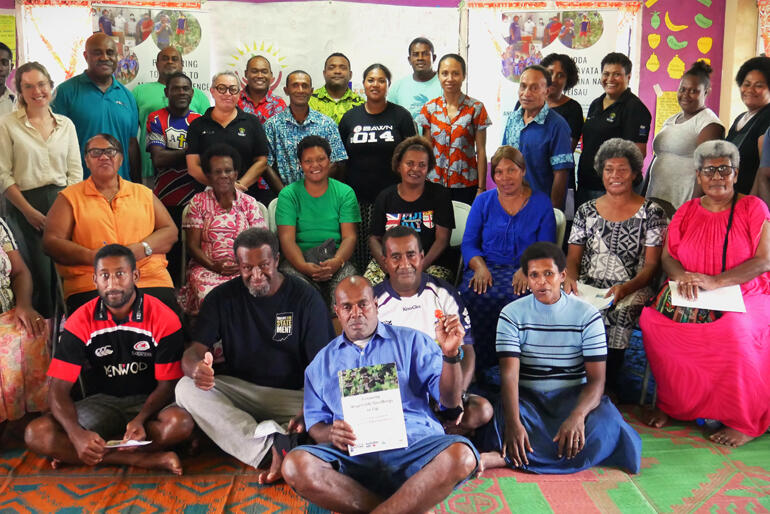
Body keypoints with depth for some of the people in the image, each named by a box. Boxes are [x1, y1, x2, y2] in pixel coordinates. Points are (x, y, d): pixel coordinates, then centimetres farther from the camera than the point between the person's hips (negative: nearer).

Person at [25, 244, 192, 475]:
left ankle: (71, 454, -21)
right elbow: (59, 389, -11)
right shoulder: (81, 322, -7)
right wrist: (77, 434, -31)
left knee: (181, 423, -36)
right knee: (36, 435, -24)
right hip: (101, 402, 2)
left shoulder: (163, 318, -12)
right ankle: (146, 459, -27)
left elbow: (167, 384, -10)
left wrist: (141, 420, -31)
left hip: (148, 402, -1)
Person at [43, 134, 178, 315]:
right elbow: (51, 242, 7)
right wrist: (90, 256, -10)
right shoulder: (70, 197, 16)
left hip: (152, 281, 2)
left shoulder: (144, 193, 23)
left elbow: (170, 231, 16)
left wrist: (142, 248, -5)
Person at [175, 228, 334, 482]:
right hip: (237, 390, 3)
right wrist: (196, 368, -31)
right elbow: (195, 350, -4)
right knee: (186, 388, -26)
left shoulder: (306, 298, -4)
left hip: (293, 395, -3)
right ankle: (272, 444, -37)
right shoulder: (222, 297, 4)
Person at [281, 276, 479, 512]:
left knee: (461, 455, -33)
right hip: (353, 454, 1)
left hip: (413, 444, -1)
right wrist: (331, 434, -6)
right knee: (295, 465, -29)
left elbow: (450, 400, 9)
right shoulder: (323, 362, 23)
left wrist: (450, 354, -9)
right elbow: (315, 424, 19)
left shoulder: (412, 341, 16)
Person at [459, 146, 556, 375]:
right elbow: (468, 243, 10)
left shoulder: (541, 203, 10)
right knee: (472, 294, -34)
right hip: (487, 267, 2)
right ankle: (481, 364, -22)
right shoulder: (483, 201, 15)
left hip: (524, 271, -1)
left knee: (516, 297, -37)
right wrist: (480, 267, -11)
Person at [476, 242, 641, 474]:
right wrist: (513, 422, -32)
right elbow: (509, 374, -13)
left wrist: (577, 415, -30)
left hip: (573, 396, 2)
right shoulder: (512, 314, -1)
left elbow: (596, 379, -7)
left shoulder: (587, 315, -1)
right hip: (527, 397, -2)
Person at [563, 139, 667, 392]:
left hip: (631, 289, -2)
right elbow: (573, 257, 14)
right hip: (587, 286, 2)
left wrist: (625, 288, -19)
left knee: (620, 312, -36)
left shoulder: (651, 212, 7)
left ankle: (607, 387, -19)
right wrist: (569, 277, -10)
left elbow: (652, 264, 0)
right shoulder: (586, 211, 16)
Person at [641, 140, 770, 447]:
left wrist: (715, 281, -20)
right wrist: (681, 276, -17)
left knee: (735, 331, -37)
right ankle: (670, 404, -9)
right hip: (690, 296, 3)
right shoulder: (686, 212, 13)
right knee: (651, 319, -26)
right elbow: (667, 256, 8)